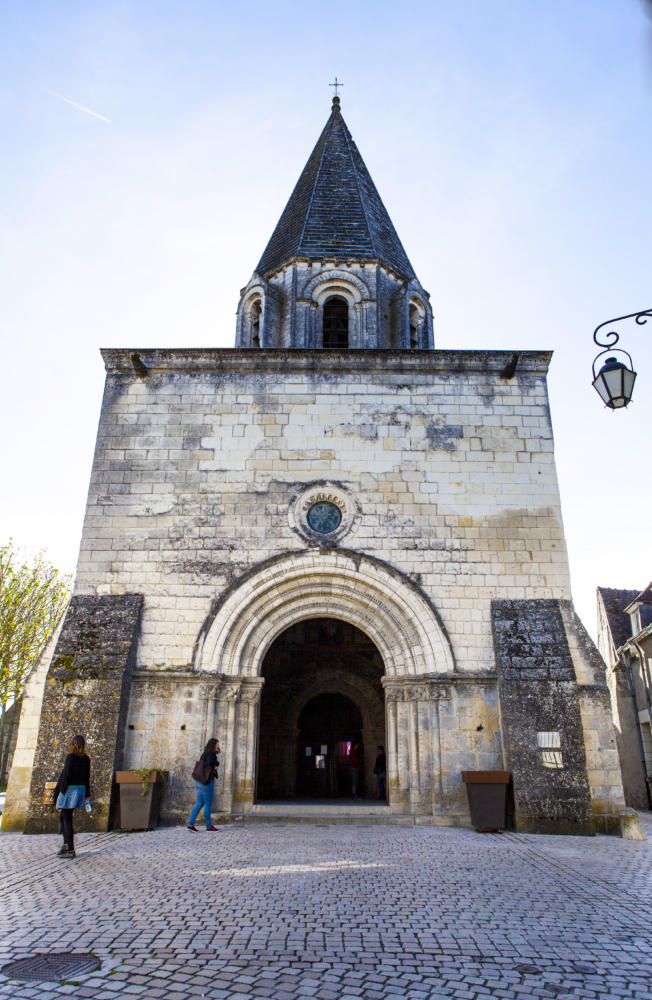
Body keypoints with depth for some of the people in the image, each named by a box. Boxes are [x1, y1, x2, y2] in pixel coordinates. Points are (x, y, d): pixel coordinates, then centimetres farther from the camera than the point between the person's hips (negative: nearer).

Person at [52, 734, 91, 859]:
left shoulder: (71, 757, -13)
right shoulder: (86, 759, 6)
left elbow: (65, 775, -15)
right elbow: (87, 778, 10)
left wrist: (58, 791, -7)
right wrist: (86, 796, 17)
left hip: (70, 789, -7)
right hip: (81, 788, 7)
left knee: (67, 819, -1)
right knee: (63, 816, 21)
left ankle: (70, 850, 0)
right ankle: (66, 844, 24)